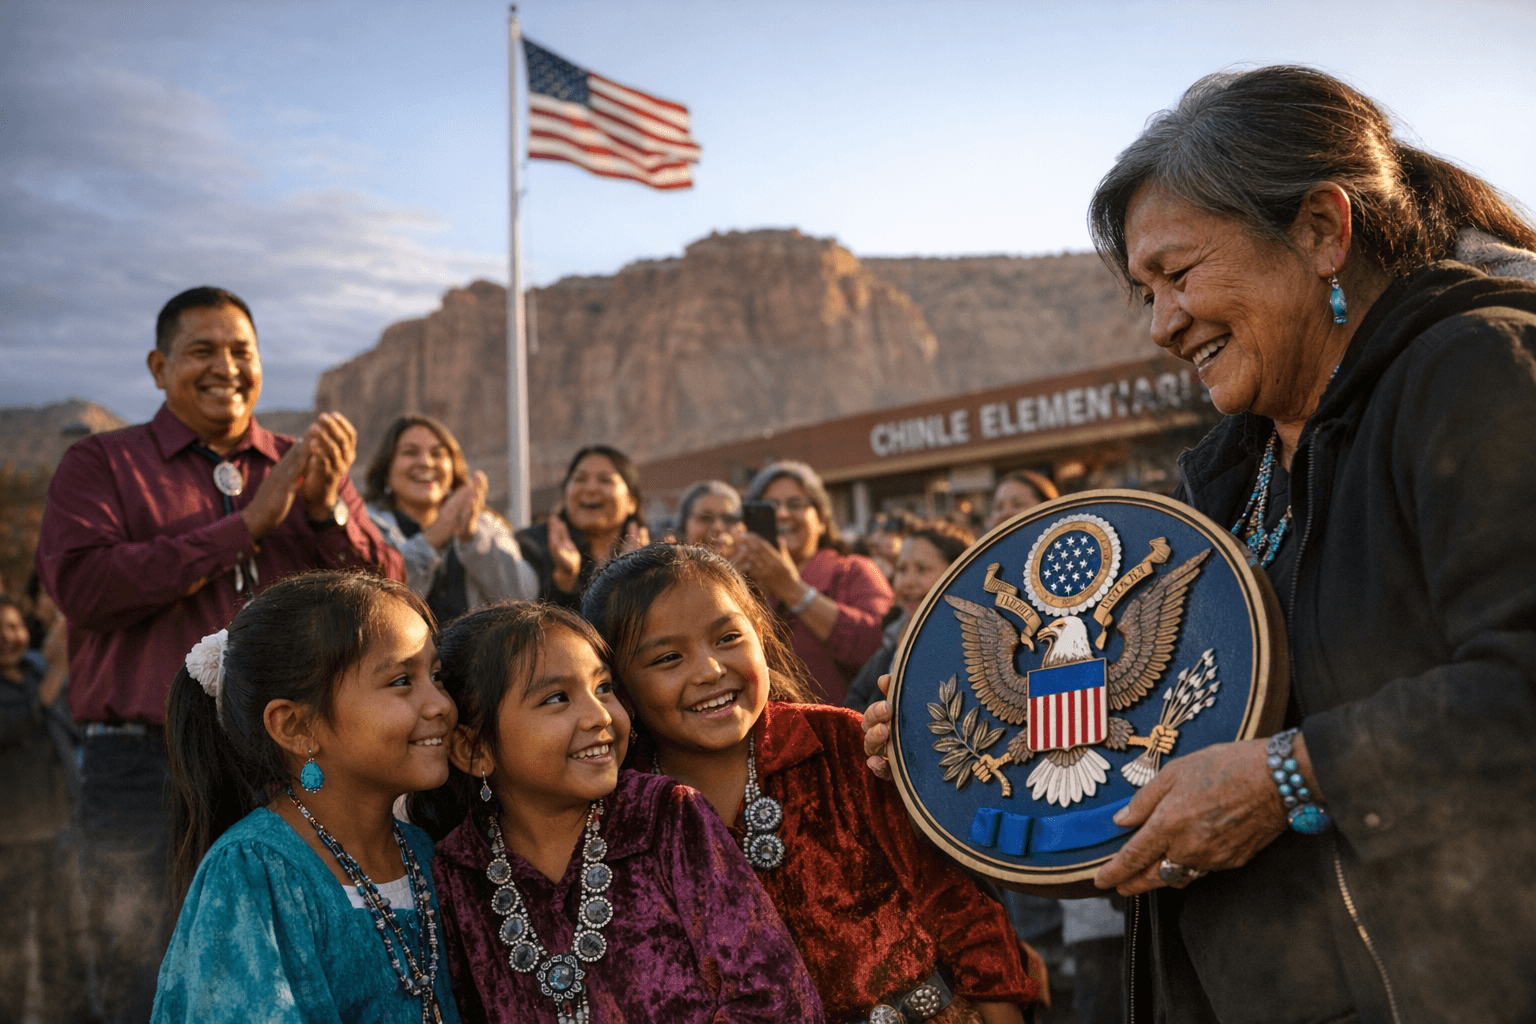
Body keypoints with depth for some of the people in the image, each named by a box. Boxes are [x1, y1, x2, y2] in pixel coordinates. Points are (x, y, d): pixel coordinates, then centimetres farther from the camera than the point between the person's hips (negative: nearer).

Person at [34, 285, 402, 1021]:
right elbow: (81, 586, -11)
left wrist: (326, 509, -13)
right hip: (147, 773, -2)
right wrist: (246, 524, -12)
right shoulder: (102, 465, 8)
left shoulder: (306, 467, 16)